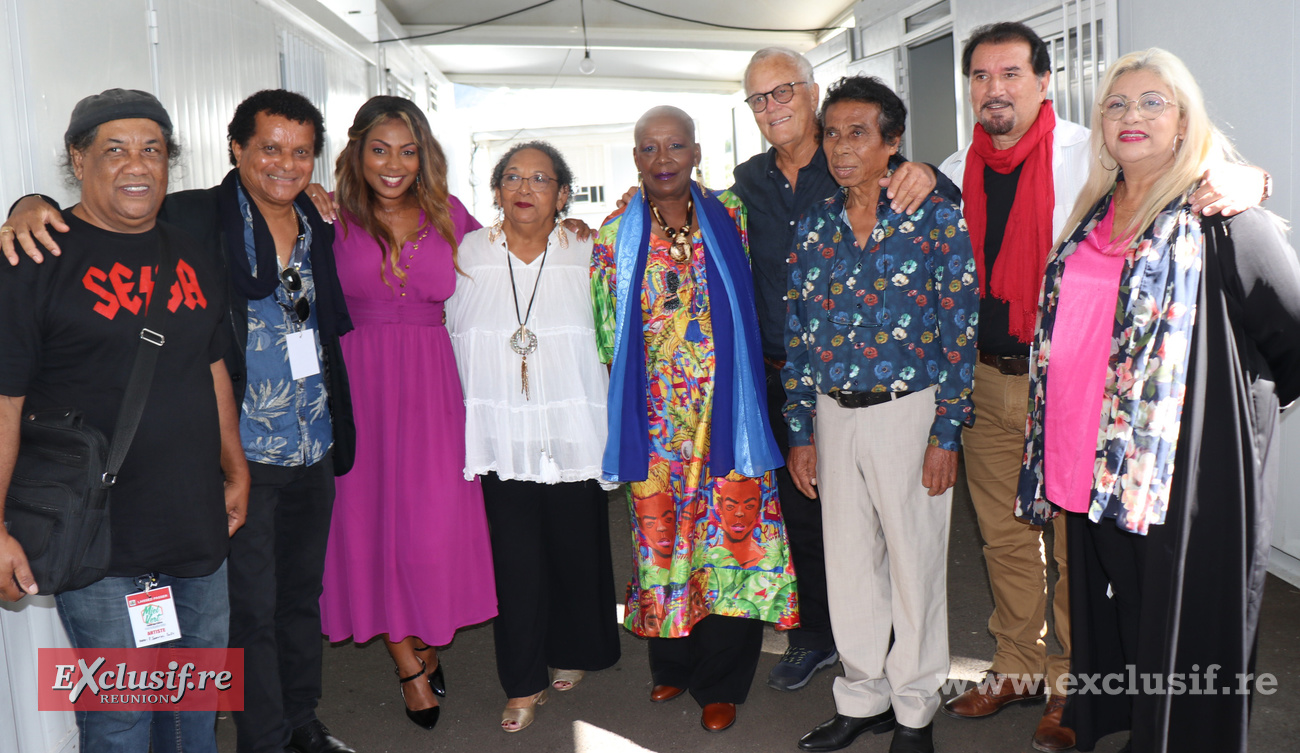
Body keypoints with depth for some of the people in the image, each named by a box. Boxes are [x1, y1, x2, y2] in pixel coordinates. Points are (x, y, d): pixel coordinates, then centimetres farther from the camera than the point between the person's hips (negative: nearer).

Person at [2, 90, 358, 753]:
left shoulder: (322, 230, 7)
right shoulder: (192, 218, -9)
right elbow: (96, 220, -12)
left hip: (315, 452, 5)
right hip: (241, 455, -5)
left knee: (302, 595, 19)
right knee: (251, 609, 6)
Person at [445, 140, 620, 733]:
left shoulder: (586, 253, 3)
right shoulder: (467, 253, 4)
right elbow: (452, 344, 8)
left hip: (574, 433, 0)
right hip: (501, 435, 0)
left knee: (577, 549, 11)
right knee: (514, 561, 3)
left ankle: (574, 653, 35)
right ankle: (524, 682, 19)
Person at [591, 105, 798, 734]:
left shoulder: (730, 218, 3)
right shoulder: (615, 233, 4)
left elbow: (752, 305, 12)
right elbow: (604, 329, 9)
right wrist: (623, 408, 8)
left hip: (725, 415, 0)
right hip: (653, 420, 1)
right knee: (659, 538, 8)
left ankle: (719, 682, 20)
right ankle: (672, 665, 31)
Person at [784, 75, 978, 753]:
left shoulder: (935, 216, -5)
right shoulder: (813, 227, 7)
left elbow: (959, 329, -7)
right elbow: (798, 333, 9)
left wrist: (946, 434, -11)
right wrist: (801, 431, 6)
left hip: (906, 412, -4)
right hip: (834, 416, 4)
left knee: (914, 564, 7)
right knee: (847, 564, 13)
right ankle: (862, 698, 31)